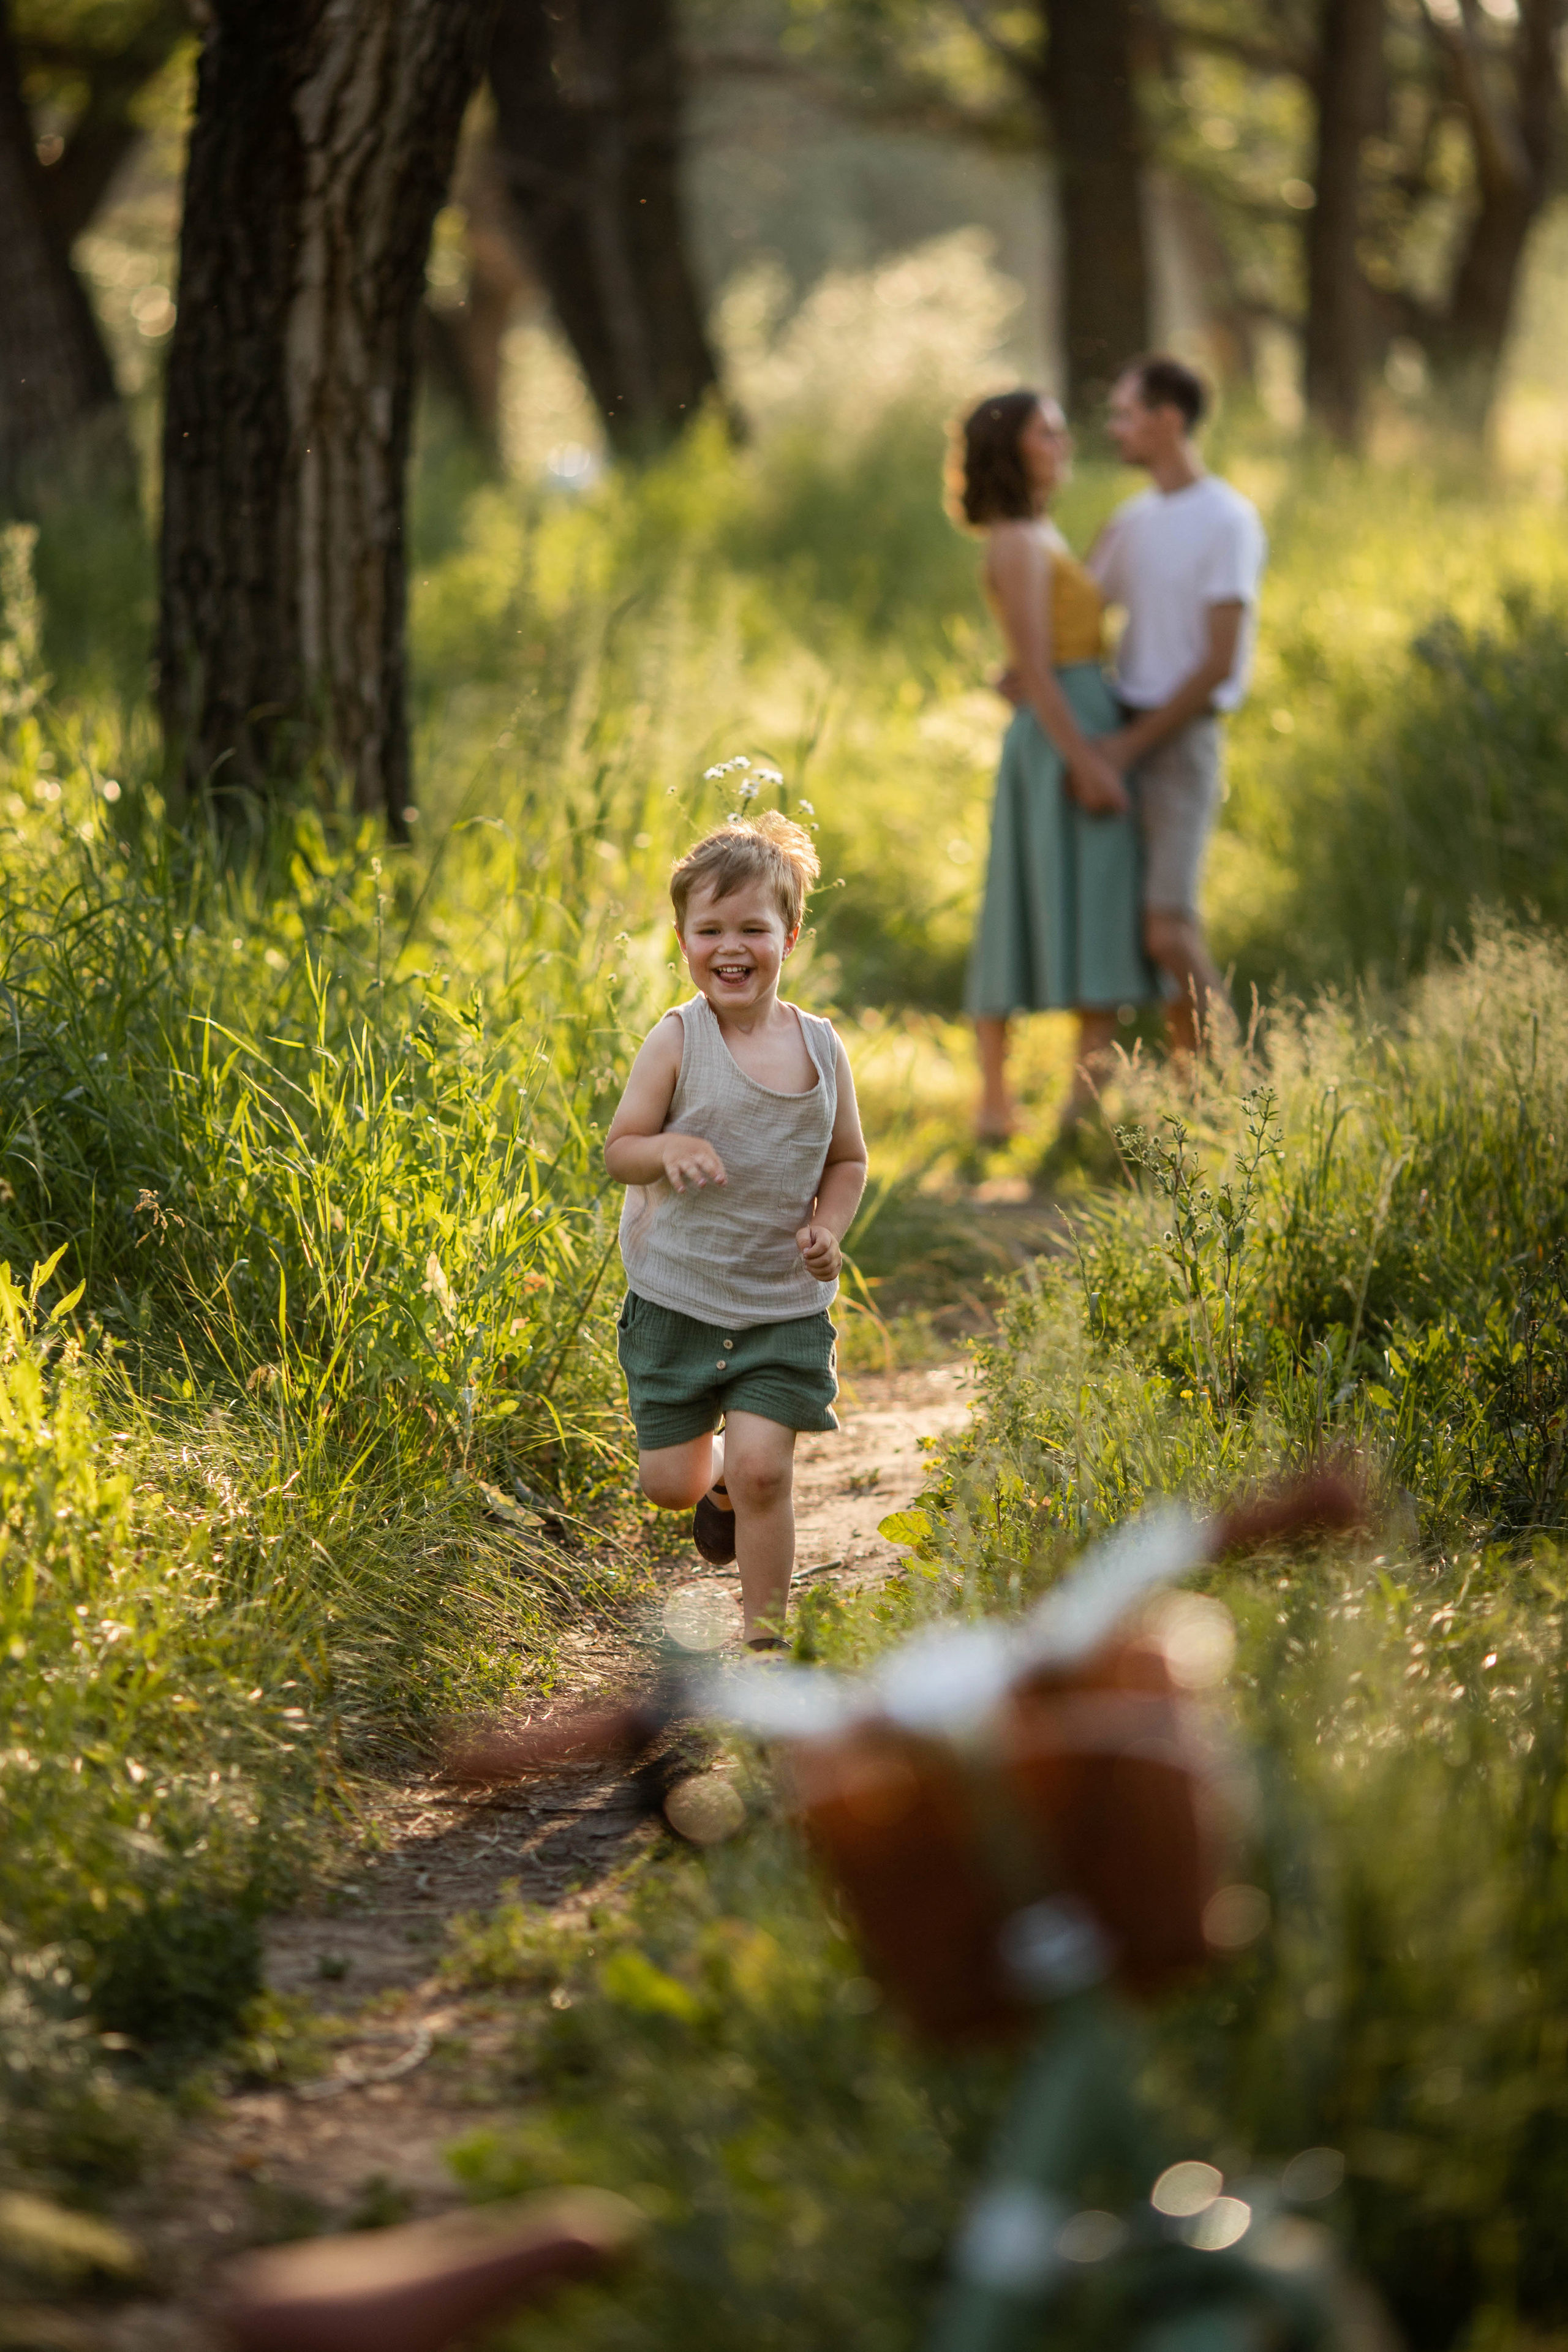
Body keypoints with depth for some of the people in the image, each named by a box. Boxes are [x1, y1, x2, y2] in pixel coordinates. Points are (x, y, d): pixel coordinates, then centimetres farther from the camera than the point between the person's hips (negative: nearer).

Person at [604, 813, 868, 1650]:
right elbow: (618, 1150, -6)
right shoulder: (677, 1040, -10)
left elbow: (847, 1159, 11)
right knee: (669, 1482, 7)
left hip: (784, 1303, 0)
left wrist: (828, 1226, -9)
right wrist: (670, 1149, -28)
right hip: (676, 1294, 0)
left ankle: (764, 1631, 6)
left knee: (762, 1470, -10)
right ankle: (718, 1479, 43)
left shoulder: (819, 1047, -3)